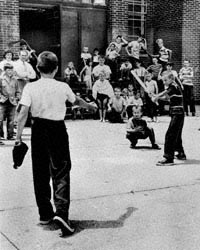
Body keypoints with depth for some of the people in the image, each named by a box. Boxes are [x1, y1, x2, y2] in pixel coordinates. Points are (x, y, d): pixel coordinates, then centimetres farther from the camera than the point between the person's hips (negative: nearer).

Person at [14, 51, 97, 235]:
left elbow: (23, 113, -11)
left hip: (38, 130, 2)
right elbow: (77, 101, 15)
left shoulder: (30, 87, -5)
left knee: (40, 173, 13)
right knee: (60, 172, 2)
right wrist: (90, 106, 35)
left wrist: (18, 136, -5)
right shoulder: (63, 87, -4)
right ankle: (61, 212, -16)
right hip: (58, 130, -1)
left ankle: (45, 214, 21)